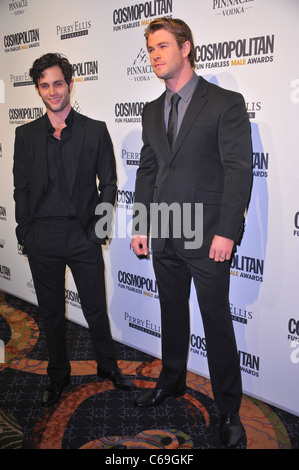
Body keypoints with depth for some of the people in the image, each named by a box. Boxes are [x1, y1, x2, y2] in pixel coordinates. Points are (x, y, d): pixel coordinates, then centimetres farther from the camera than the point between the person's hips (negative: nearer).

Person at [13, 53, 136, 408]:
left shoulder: (95, 131, 1)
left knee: (96, 308, 9)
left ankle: (108, 366, 33)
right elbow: (21, 188, 6)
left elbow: (108, 183, 2)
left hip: (83, 236, -1)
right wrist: (25, 235, 0)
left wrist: (99, 228, -6)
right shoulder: (26, 134, 5)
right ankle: (58, 375, 33)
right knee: (51, 312, 13)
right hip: (42, 238, 2)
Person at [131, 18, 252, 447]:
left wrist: (227, 232, -16)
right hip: (164, 235, 6)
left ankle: (229, 408, 20)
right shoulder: (152, 111, 13)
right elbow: (147, 171, 15)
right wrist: (140, 226, 10)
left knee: (217, 321, 3)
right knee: (172, 312, 17)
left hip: (207, 236, -5)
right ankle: (172, 381, 38)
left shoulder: (226, 103, -5)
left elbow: (239, 170, -10)